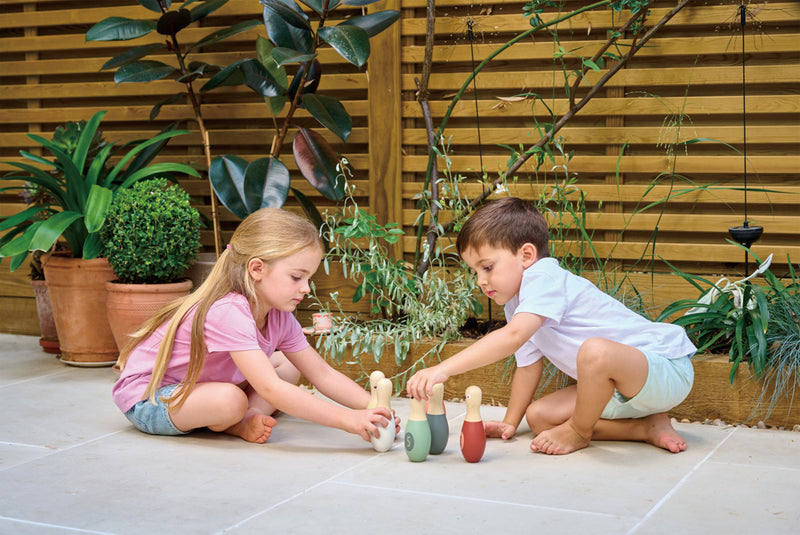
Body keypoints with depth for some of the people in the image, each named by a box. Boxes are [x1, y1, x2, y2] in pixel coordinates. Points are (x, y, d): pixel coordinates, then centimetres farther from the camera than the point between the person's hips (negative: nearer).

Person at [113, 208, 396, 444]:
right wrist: (347, 419, -43)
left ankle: (240, 421, -15)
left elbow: (324, 375, -3)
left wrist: (372, 407, -18)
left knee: (288, 365, 2)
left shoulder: (280, 318, -5)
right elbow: (271, 390, -41)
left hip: (196, 386, 9)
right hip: (147, 397, -9)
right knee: (231, 401, -37)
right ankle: (238, 424, -5)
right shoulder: (229, 313, -34)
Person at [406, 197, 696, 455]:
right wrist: (509, 423, 19)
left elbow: (512, 336, -39)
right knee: (538, 416, 1)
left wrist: (443, 369, -41)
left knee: (596, 351, -39)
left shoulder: (545, 279, -23)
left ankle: (579, 431, -9)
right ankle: (645, 425, 4)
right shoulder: (516, 304, 9)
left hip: (667, 367, -10)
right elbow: (527, 364, 18)